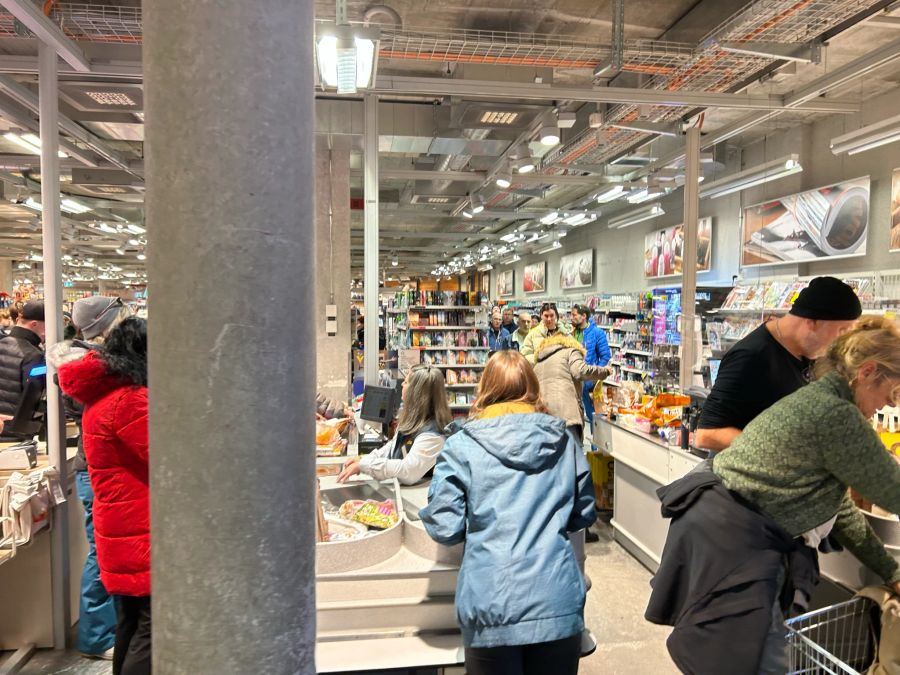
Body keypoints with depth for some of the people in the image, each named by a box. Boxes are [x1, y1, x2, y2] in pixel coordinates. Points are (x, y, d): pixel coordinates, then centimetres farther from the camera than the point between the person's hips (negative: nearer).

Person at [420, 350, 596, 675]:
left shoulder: (461, 445, -6)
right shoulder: (563, 440, 2)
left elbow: (445, 528, -7)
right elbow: (584, 514, 11)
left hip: (493, 609, -2)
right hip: (558, 605, 3)